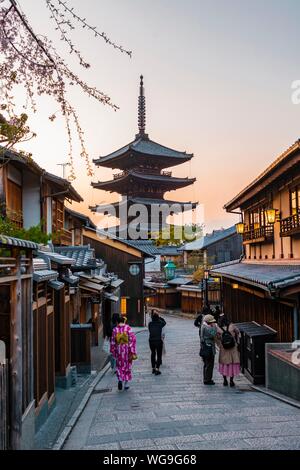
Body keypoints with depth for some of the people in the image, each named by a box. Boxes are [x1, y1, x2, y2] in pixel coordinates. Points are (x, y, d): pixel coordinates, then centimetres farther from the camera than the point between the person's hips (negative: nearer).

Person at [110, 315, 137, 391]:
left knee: (120, 366, 12)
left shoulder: (115, 329, -4)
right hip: (127, 349, 0)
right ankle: (126, 384, 16)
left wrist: (113, 351, 12)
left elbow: (113, 342, 1)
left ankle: (120, 379, -14)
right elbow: (133, 339, -13)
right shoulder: (128, 328, -8)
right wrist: (133, 351, -10)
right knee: (128, 366, 13)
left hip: (119, 350, 0)